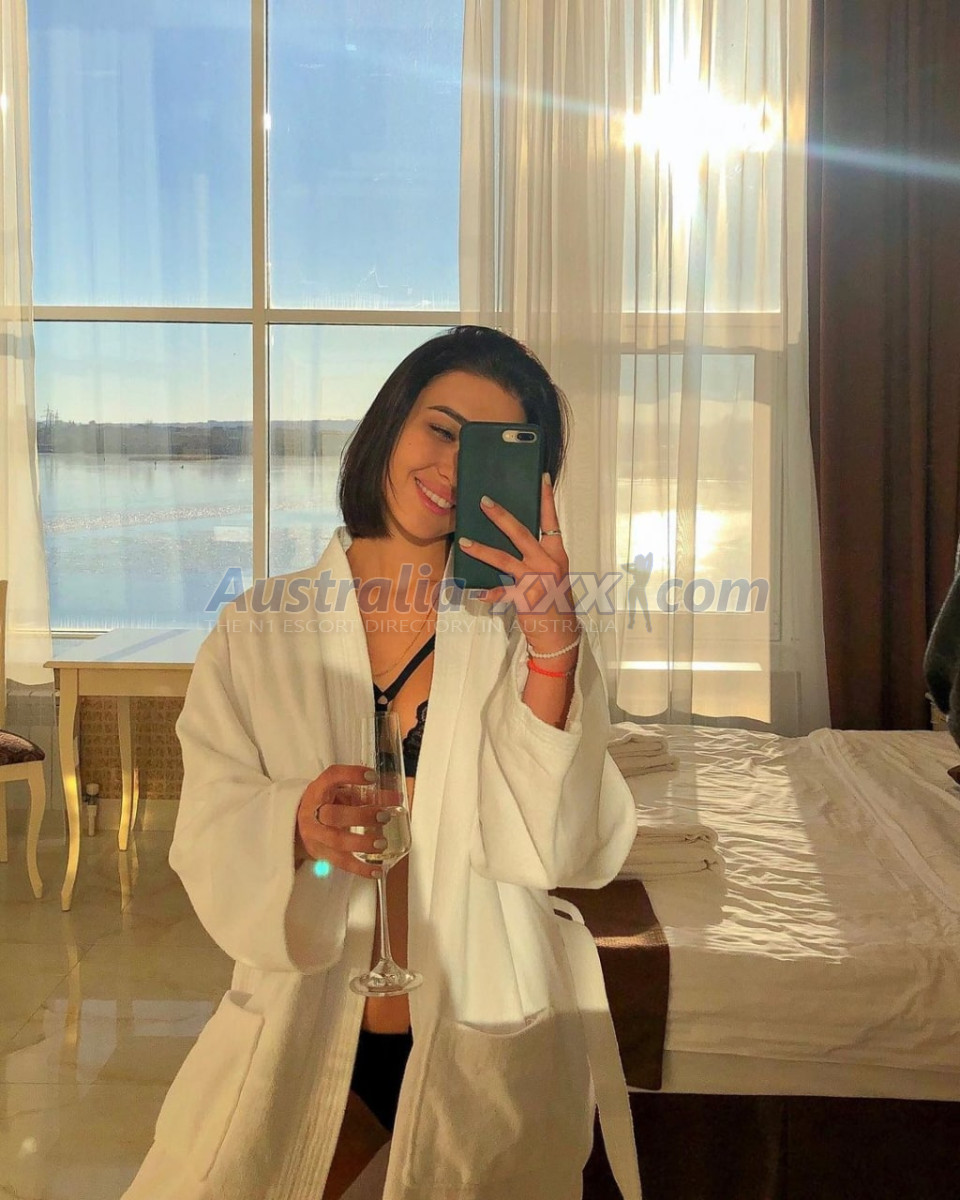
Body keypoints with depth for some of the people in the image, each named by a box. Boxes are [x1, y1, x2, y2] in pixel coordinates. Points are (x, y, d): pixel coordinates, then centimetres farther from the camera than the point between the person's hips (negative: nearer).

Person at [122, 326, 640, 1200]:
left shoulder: (526, 629, -5)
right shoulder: (258, 631, -2)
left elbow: (557, 852, -16)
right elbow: (208, 843, -9)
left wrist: (554, 643, -29)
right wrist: (299, 823, -31)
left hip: (491, 1039, -1)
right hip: (304, 1035, 1)